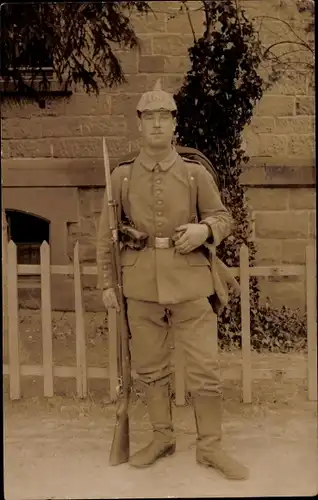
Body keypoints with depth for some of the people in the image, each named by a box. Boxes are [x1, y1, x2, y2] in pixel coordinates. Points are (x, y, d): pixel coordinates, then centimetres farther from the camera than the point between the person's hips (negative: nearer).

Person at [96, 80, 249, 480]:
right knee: (150, 368, 12)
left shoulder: (196, 174, 2)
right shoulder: (122, 177, 4)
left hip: (189, 283, -1)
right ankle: (162, 438, 30)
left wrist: (204, 229, -15)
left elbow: (223, 218, 8)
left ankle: (210, 446, 17)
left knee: (204, 368, 0)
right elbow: (107, 234, 8)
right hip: (141, 285, 1)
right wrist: (106, 283, 4)